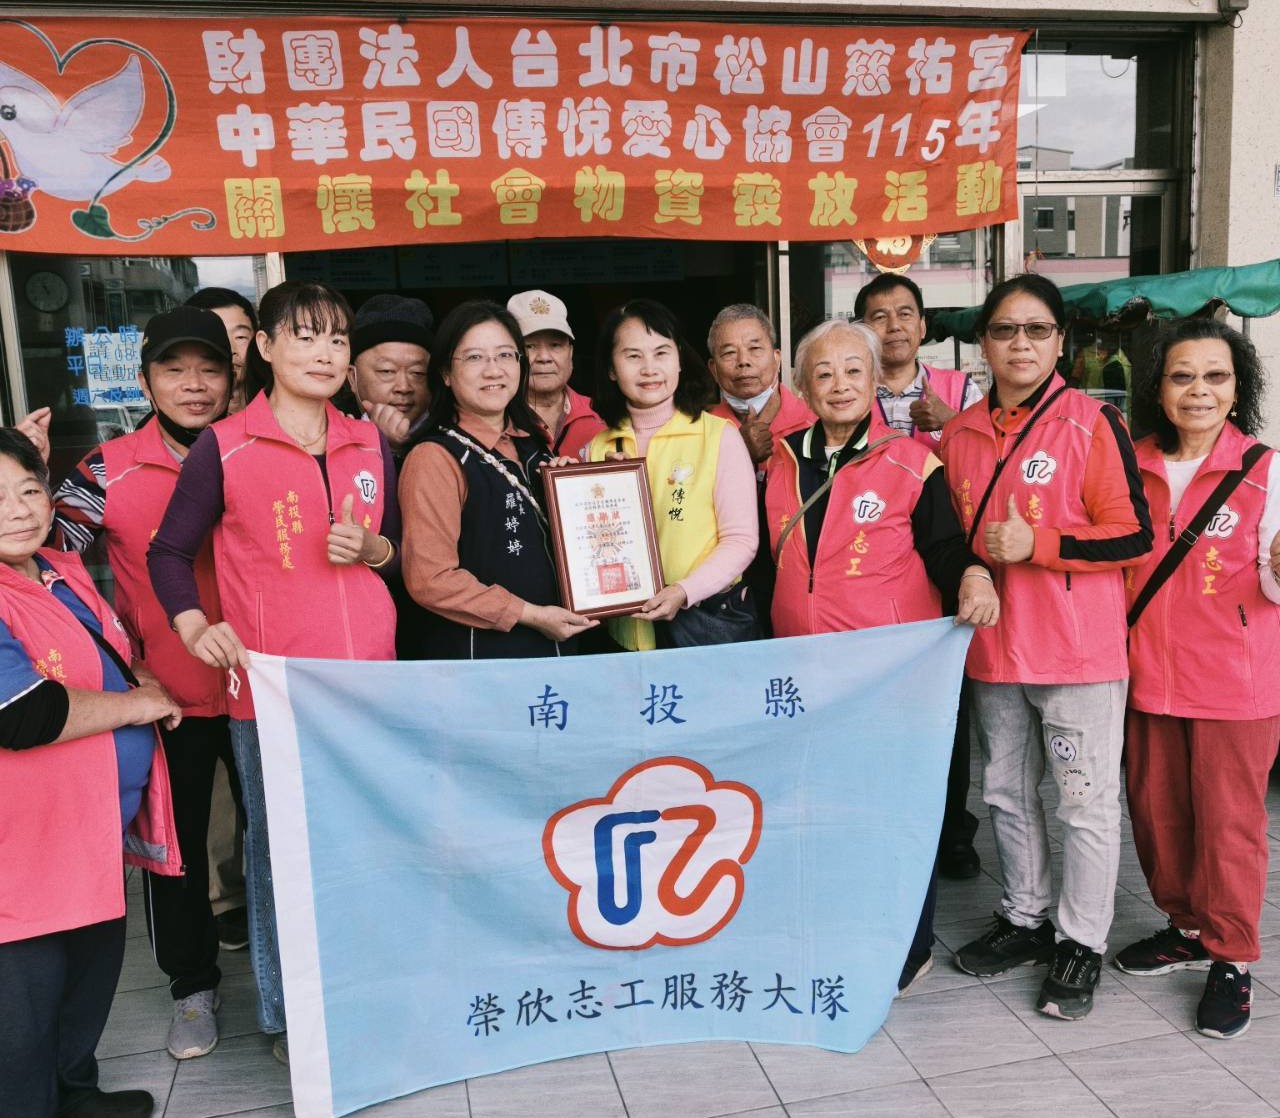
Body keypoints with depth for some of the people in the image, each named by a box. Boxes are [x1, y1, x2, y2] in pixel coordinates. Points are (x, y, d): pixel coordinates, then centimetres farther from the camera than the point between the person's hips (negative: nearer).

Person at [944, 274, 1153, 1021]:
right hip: (995, 648, 5)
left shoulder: (1093, 422, -8)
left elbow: (1134, 536, -12)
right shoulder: (961, 433, 7)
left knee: (1087, 800, 4)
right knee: (1007, 791, 16)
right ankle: (1026, 919, 34)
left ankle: (1081, 944, 20)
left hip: (1080, 649, -5)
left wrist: (1034, 544, -18)